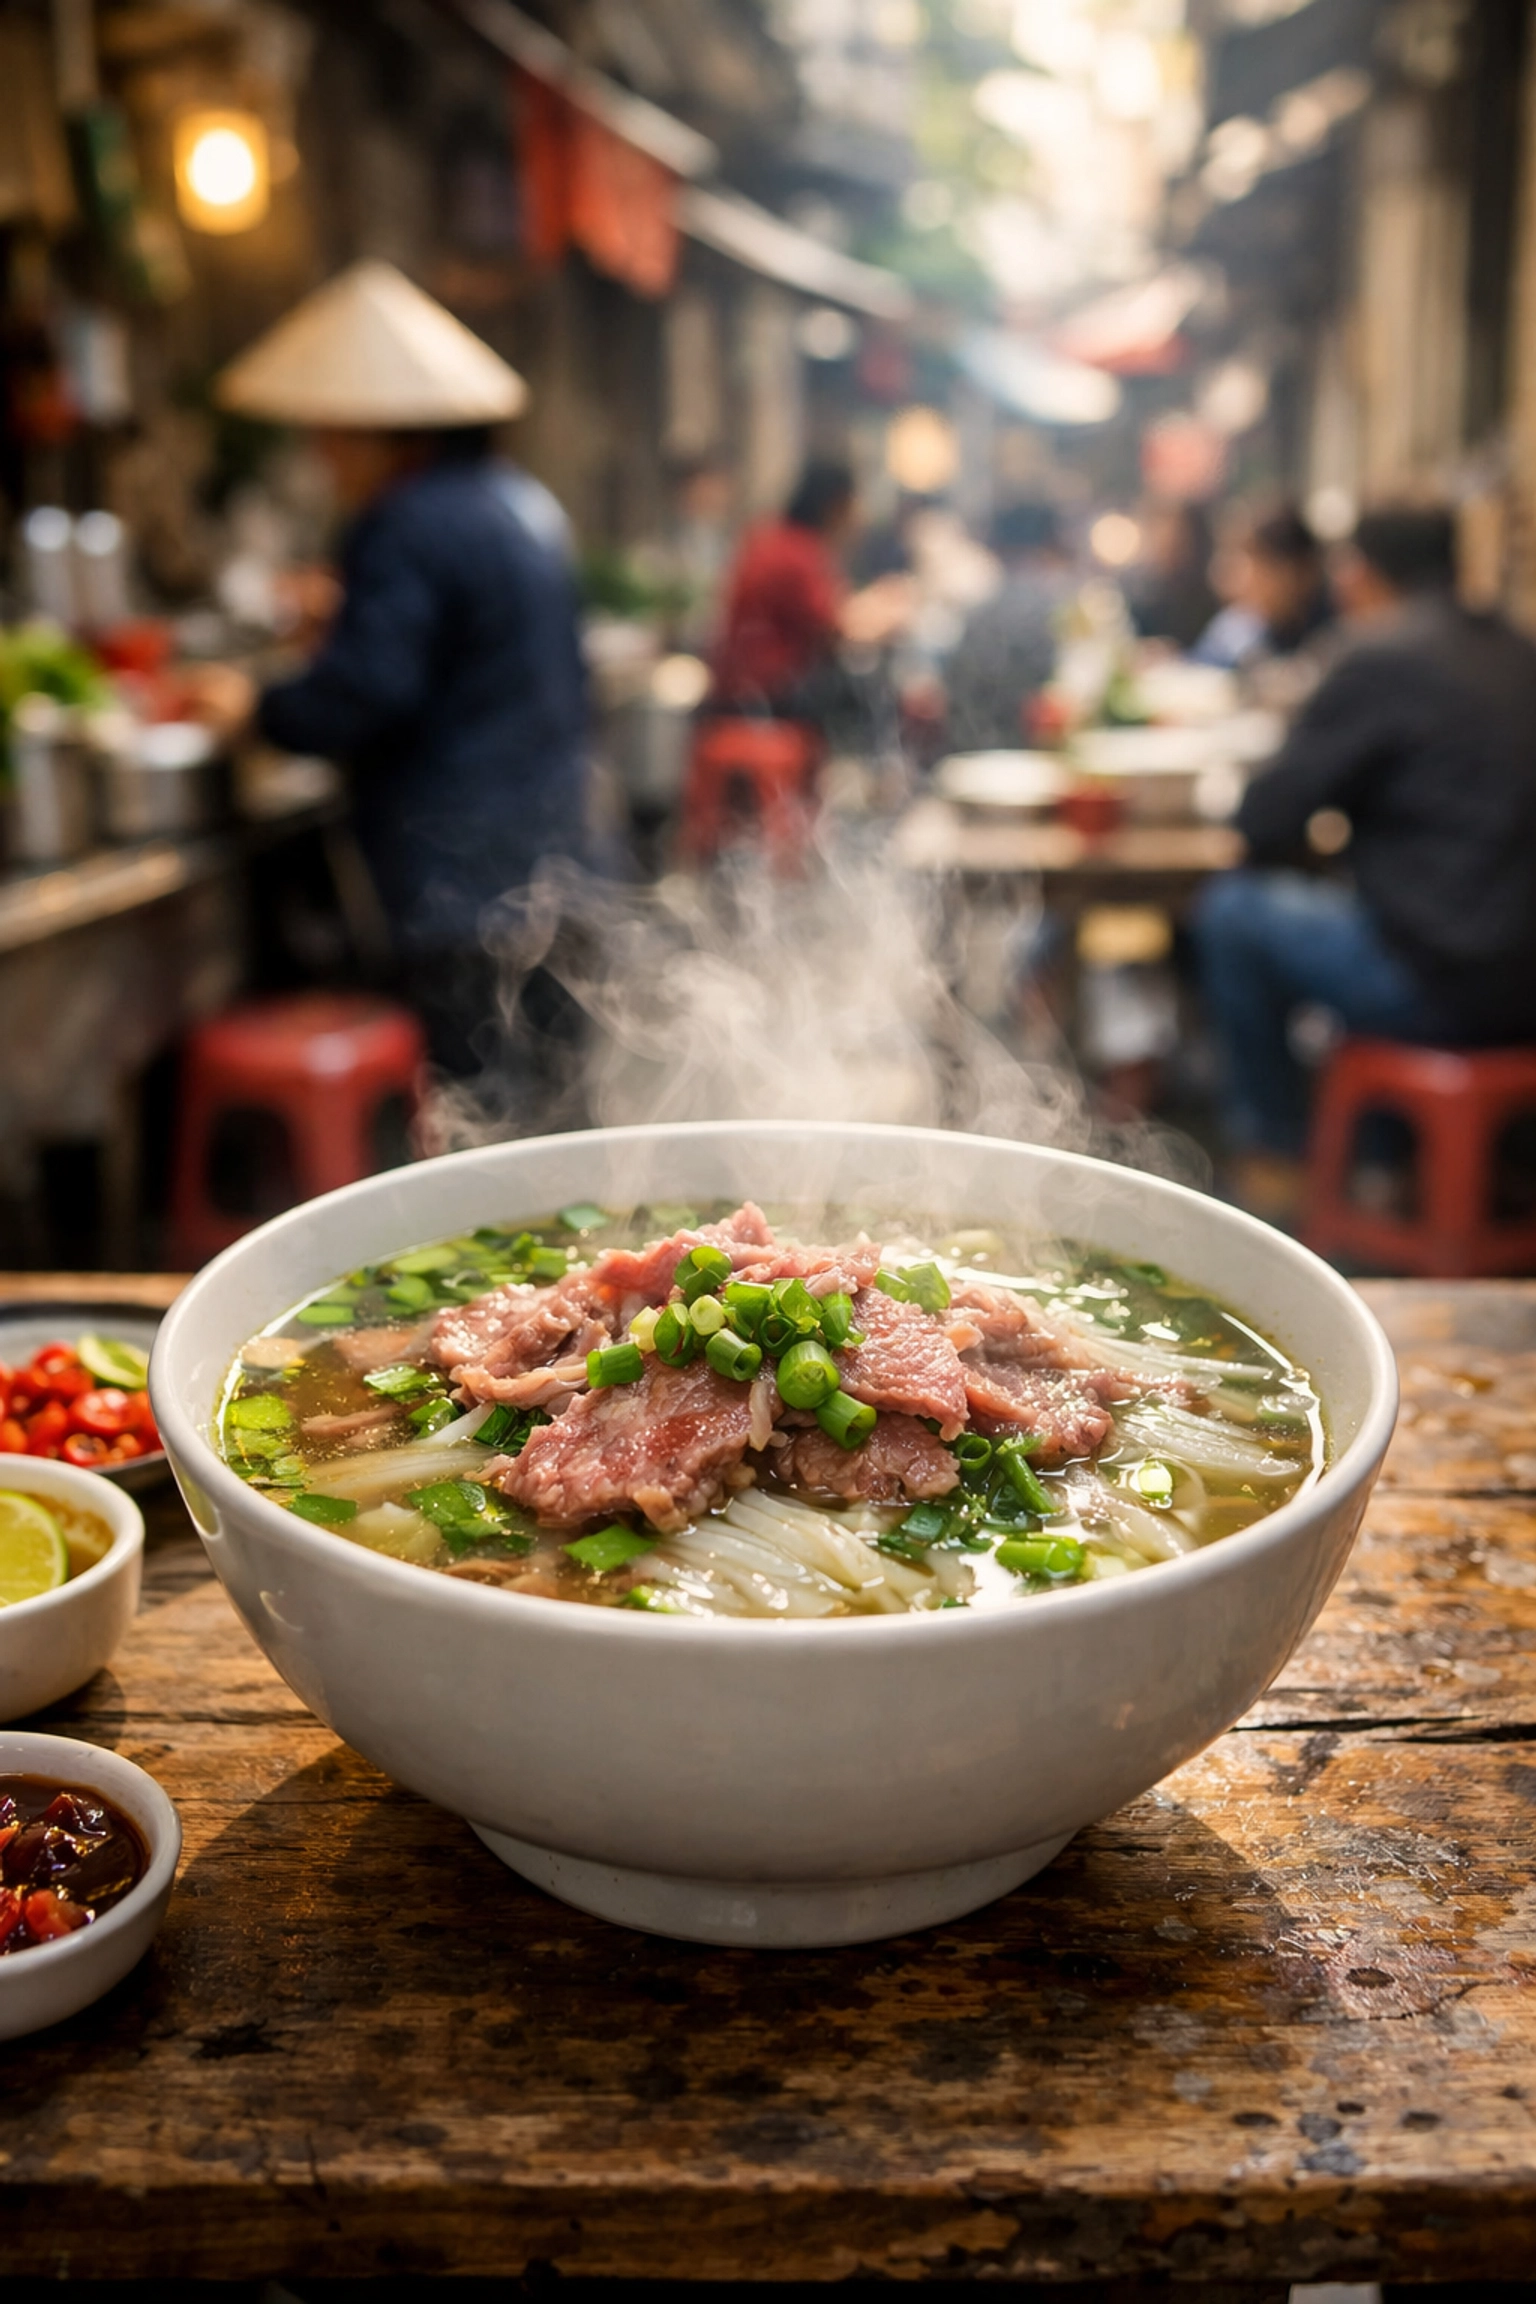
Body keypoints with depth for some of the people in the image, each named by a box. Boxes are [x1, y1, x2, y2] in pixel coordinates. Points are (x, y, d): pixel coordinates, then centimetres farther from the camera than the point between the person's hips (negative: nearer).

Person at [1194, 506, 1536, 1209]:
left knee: (1230, 907, 7)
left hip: (1448, 990, -8)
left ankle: (1272, 1158, 20)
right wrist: (1347, 819, 23)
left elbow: (1263, 826, -8)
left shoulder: (1381, 662, -14)